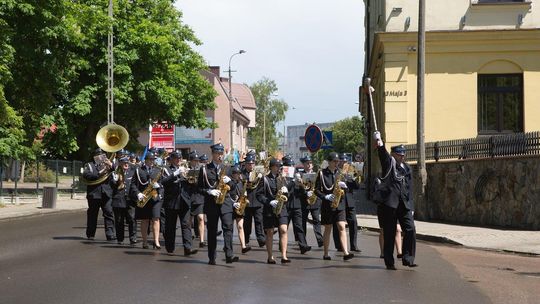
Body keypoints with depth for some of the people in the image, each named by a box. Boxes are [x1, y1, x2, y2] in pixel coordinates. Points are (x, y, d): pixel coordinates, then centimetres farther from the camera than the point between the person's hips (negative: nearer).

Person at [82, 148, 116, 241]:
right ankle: (90, 235, 14)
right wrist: (99, 173, -17)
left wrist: (111, 166, -15)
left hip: (106, 194, 2)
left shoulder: (107, 164, 18)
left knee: (109, 213, -5)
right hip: (94, 194, -2)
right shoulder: (89, 165, 9)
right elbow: (86, 175, -9)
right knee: (92, 214, 5)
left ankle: (110, 234, -6)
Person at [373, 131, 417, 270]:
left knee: (410, 230, -7)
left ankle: (408, 259, 2)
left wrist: (411, 206, 13)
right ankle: (389, 262, 9)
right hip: (390, 203, -4)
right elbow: (383, 154, -20)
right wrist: (379, 143, -39)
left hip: (404, 204, 5)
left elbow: (409, 188, 17)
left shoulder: (407, 168, 16)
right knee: (389, 233, 1)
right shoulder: (389, 163, 2)